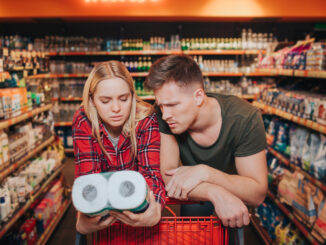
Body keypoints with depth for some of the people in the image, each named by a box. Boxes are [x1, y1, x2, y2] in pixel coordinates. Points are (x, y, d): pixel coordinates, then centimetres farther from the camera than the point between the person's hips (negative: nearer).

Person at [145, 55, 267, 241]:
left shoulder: (245, 118, -27)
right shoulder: (166, 116, -22)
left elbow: (258, 193, -25)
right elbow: (168, 176, -25)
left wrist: (204, 172, -38)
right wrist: (216, 194, -42)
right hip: (197, 197, 1)